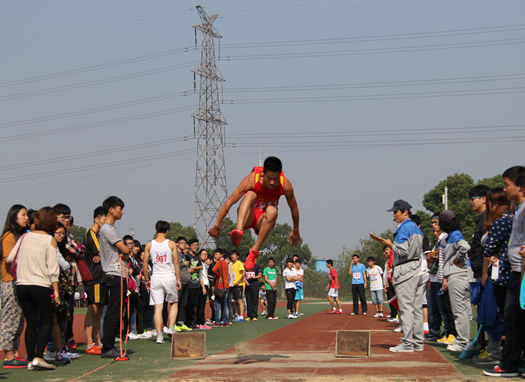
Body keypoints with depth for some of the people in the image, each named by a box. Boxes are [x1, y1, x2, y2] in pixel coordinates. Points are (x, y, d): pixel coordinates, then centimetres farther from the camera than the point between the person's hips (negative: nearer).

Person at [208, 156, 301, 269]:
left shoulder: (285, 184, -17)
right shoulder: (252, 179, -22)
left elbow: (294, 208, 1)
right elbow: (229, 201, -17)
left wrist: (295, 231, 12)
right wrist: (217, 225, -14)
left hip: (263, 220, 1)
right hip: (246, 217, -1)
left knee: (272, 211, -35)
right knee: (250, 194, -32)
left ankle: (255, 250, -33)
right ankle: (239, 231, -55)